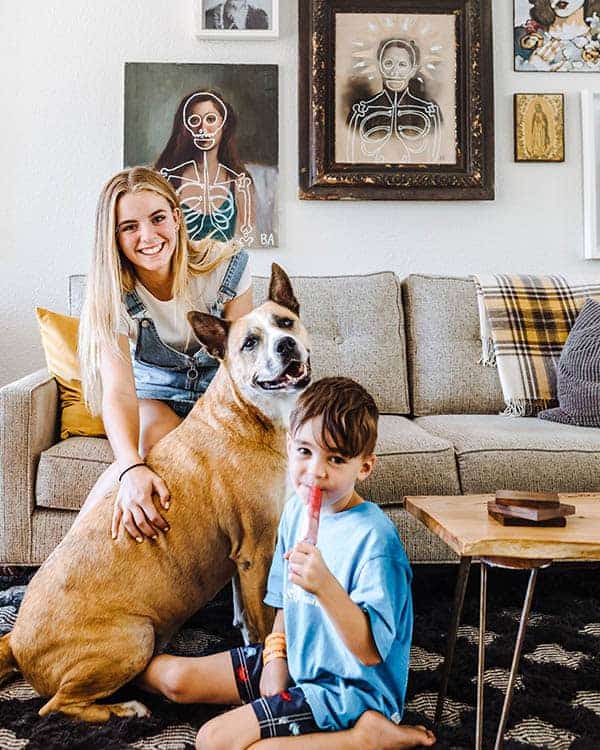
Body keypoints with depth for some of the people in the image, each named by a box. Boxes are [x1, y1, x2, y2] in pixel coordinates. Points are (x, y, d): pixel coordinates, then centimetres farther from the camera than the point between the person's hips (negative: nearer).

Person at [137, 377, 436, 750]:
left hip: (347, 687, -7)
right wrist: (276, 656, 0)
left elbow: (371, 652, -28)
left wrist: (326, 585, -40)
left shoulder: (374, 537, -26)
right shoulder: (297, 509, -1)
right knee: (177, 678, 7)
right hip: (295, 661, 8)